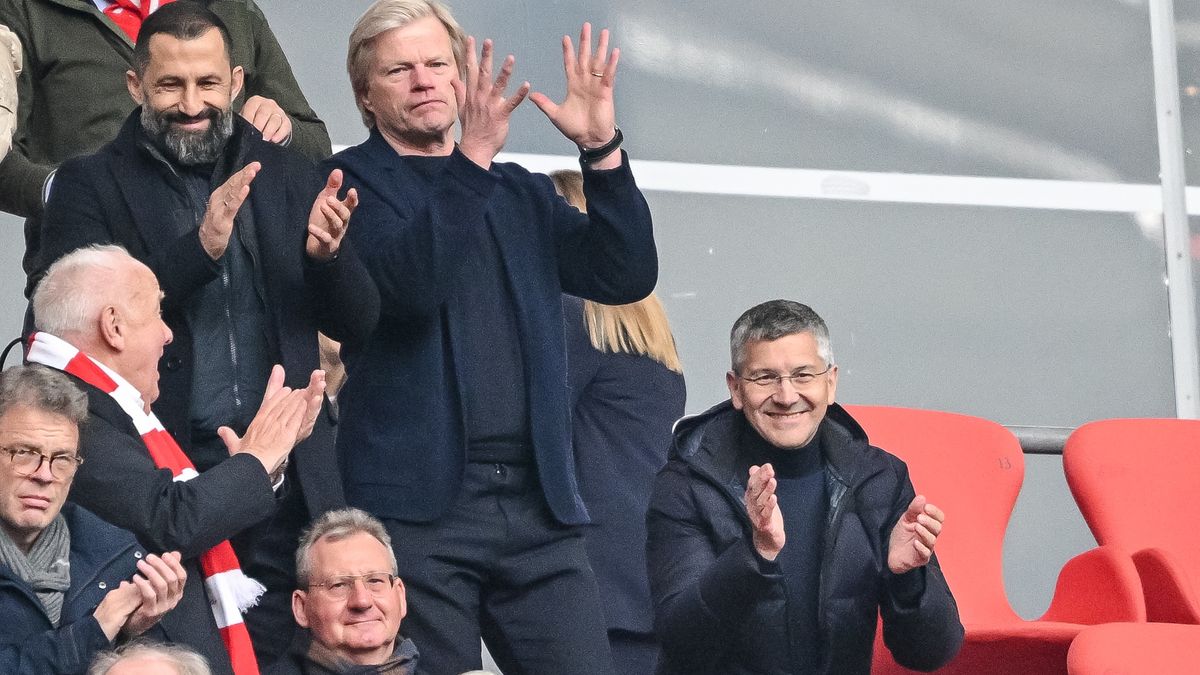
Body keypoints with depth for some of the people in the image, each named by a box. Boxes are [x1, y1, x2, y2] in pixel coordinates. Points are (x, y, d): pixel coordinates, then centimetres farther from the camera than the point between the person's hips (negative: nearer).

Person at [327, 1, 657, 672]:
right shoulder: (351, 182, 4)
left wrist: (602, 146, -3)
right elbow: (410, 282, -15)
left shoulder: (521, 193, 19)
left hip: (539, 501, 4)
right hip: (419, 500, -4)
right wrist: (473, 158, -23)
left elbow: (626, 276, 7)